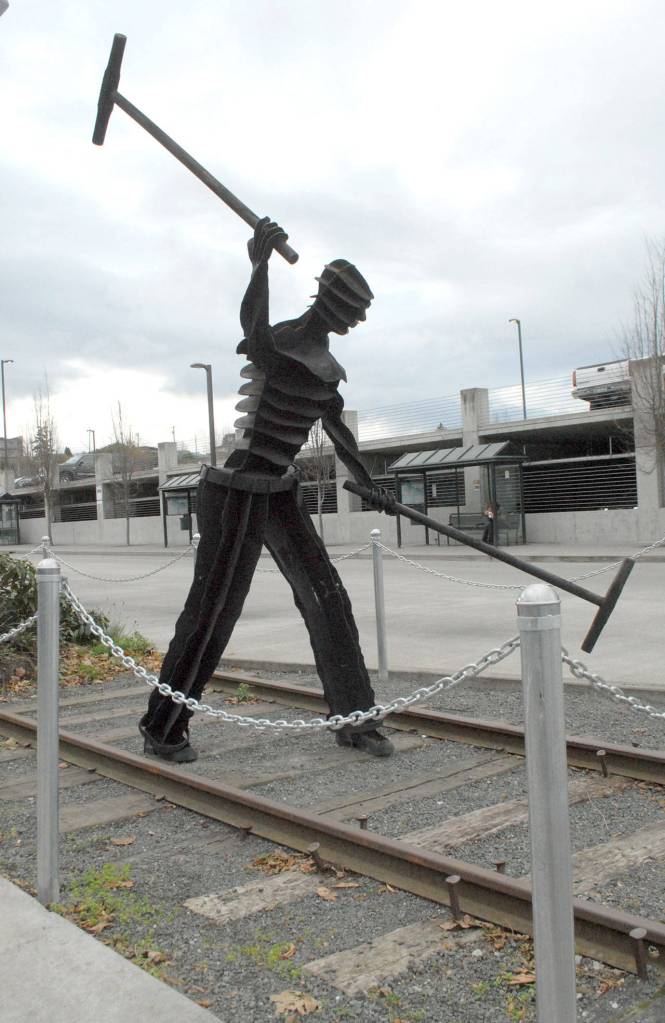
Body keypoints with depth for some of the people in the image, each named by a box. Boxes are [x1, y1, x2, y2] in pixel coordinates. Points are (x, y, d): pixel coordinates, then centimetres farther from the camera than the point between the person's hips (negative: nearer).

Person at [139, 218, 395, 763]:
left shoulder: (325, 360, 11)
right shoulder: (276, 344, -16)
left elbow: (336, 426, 23)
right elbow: (255, 334, -42)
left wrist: (368, 483, 29)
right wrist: (260, 265, -56)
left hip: (278, 492, 8)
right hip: (237, 490, -8)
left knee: (326, 596, 5)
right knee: (212, 610, -2)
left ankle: (354, 718, 16)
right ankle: (162, 729, 16)